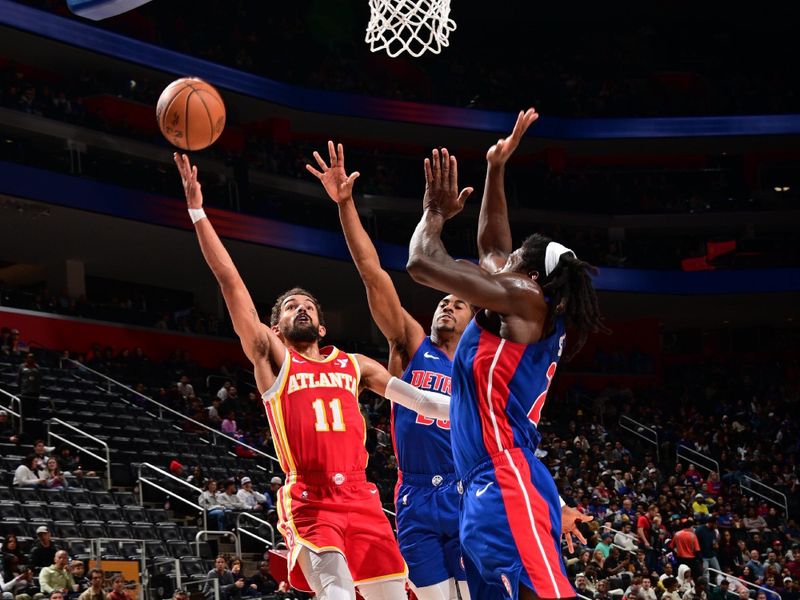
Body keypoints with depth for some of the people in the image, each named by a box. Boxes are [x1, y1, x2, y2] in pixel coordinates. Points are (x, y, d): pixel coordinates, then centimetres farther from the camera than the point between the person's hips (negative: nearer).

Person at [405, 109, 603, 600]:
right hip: (486, 491, 10)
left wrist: (435, 214, 14)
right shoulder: (524, 316, 23)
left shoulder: (526, 302, -3)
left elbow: (423, 263, -5)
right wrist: (495, 170, 37)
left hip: (506, 486, -10)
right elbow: (490, 245, 37)